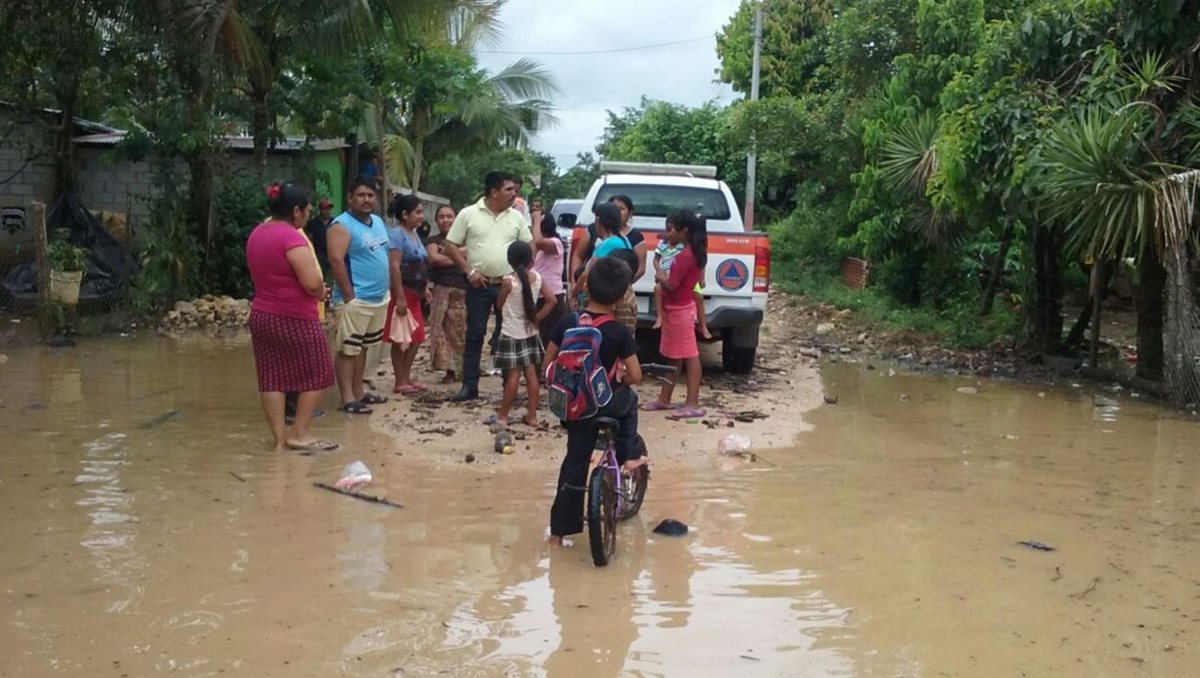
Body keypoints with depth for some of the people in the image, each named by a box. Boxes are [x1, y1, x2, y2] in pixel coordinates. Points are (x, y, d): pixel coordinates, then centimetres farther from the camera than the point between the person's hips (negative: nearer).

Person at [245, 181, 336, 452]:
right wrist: (321, 293, -4)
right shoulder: (291, 237, -20)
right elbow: (312, 283, -28)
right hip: (294, 318, -8)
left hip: (261, 315, 8)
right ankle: (299, 434, 9)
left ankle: (280, 438, 12)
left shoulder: (256, 234, 8)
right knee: (317, 374, 8)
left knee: (272, 378, 9)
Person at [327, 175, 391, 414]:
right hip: (356, 300, -9)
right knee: (348, 349, -3)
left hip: (379, 298, 9)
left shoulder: (378, 222, 14)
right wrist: (349, 295, -22)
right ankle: (348, 399, 0)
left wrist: (387, 289, 17)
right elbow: (336, 260, -21)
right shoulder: (342, 225, -13)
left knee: (363, 347, 16)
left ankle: (359, 392, 25)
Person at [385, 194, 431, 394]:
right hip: (402, 293, -9)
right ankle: (400, 382, 6)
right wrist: (400, 298, -24)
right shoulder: (397, 235, -14)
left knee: (416, 337, 11)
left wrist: (424, 287, 14)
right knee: (401, 339, -2)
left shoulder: (414, 234, 14)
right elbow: (394, 267, -21)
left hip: (414, 294, 9)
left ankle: (407, 378, 21)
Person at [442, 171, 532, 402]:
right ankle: (469, 386, 10)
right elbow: (451, 246, -1)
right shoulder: (468, 214, -3)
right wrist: (469, 271, -8)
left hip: (508, 285, 2)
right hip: (479, 285, -2)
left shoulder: (516, 217, 5)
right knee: (475, 335, 3)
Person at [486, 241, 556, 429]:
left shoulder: (509, 281, -14)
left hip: (511, 335, -4)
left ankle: (502, 416, 4)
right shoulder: (537, 278, -2)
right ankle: (532, 415, 12)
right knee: (531, 373, 8)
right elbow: (552, 301, 0)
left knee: (513, 375, -4)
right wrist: (537, 318, 4)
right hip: (530, 333, 5)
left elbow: (499, 304, -2)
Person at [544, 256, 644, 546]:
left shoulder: (566, 323, -4)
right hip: (607, 403, -3)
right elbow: (635, 377, -12)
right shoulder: (619, 333, -13)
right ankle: (628, 456, 28)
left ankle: (559, 530, 17)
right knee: (629, 398, 32)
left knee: (575, 464, 13)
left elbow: (547, 366, 2)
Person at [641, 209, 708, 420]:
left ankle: (693, 405, -6)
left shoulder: (685, 255, -21)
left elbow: (671, 285, -22)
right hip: (676, 309, 10)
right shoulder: (693, 252, 10)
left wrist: (660, 277, -3)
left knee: (690, 356, -7)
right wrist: (665, 278, 6)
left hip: (680, 311, -10)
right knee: (673, 357, 15)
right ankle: (664, 399, 23)